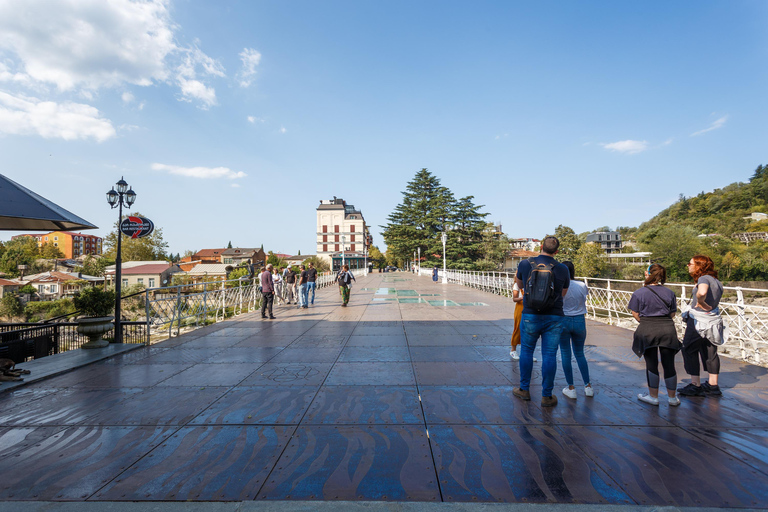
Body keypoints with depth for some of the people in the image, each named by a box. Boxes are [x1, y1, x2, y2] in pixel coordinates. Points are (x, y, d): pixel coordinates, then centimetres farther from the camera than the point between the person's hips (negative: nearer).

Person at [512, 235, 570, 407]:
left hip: (530, 316, 0)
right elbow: (563, 294, 10)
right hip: (554, 319, 0)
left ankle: (524, 390, 25)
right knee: (549, 356, 6)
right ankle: (547, 396, 15)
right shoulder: (562, 270, -4)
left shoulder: (525, 264, -5)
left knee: (526, 351, 14)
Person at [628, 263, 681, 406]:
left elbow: (635, 314, -4)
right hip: (667, 330, 3)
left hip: (647, 331, -3)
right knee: (668, 364, 11)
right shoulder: (669, 292, 4)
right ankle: (672, 398, 23)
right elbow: (673, 313, 7)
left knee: (651, 364, 8)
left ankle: (653, 397, 18)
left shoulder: (639, 293, -7)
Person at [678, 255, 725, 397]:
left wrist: (701, 302, -21)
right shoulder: (717, 281, 11)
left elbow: (702, 292, -38)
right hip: (714, 321, 8)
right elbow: (715, 302, 16)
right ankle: (713, 386, 23)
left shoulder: (704, 278, -17)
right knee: (710, 353, 15)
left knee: (689, 350, 5)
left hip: (698, 321, -8)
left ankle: (695, 386, 11)